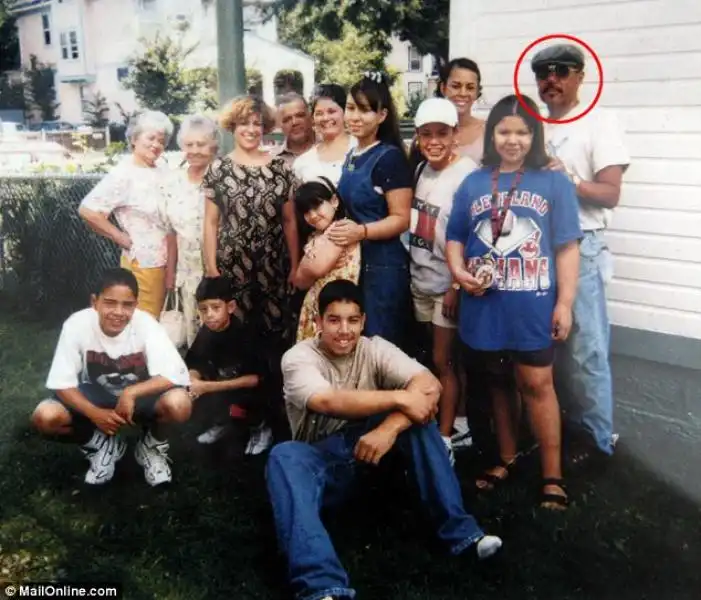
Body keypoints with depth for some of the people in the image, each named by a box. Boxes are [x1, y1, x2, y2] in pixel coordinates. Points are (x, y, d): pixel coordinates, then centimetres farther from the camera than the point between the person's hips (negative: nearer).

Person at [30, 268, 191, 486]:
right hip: (95, 395, 2)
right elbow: (61, 383, -18)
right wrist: (95, 414, -31)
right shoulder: (77, 325, -24)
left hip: (139, 394, -1)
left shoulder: (145, 324, -26)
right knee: (45, 416, -25)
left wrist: (131, 393, -39)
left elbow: (176, 375, -31)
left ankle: (151, 445, 3)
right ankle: (102, 445, 5)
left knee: (179, 404, -33)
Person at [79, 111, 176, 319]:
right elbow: (87, 210, -20)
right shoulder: (123, 174, -14)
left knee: (156, 323, 17)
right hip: (141, 262, -6)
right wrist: (120, 237, -13)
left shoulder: (163, 171, 5)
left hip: (166, 261, 6)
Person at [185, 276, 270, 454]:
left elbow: (255, 378, -24)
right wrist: (192, 381, -27)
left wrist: (208, 387, -29)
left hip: (251, 393, -6)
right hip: (218, 389, 6)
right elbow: (194, 368, -2)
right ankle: (221, 423, 9)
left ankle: (259, 428, -3)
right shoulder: (205, 333, -8)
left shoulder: (245, 334, -23)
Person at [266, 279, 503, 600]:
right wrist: (399, 398, -34)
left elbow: (429, 385, -22)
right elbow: (328, 402, -35)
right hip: (321, 457, -2)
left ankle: (460, 531, -22)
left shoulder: (374, 348, -6)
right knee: (283, 457, -37)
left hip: (369, 444, 3)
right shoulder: (298, 357, -14)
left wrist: (389, 428, -38)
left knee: (418, 414, -24)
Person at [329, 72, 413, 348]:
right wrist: (341, 228, 12)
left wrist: (362, 231, -29)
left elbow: (402, 218, -16)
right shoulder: (352, 155, 13)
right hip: (350, 263, 8)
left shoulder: (390, 157, -12)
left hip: (382, 266, -8)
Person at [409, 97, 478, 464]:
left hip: (447, 284, -6)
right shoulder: (421, 169, 6)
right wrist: (412, 272, 11)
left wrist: (458, 287, -16)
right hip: (420, 281, 6)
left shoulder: (467, 175, -16)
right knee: (428, 359, 13)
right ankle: (431, 427, 25)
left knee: (442, 362, 1)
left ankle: (444, 439, 12)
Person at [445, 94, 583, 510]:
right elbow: (455, 237, 12)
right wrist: (458, 270, -8)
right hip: (486, 303, 3)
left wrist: (565, 303, -8)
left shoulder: (553, 182, -2)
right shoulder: (474, 184, 6)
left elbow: (568, 247, -3)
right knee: (498, 381, 15)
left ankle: (553, 476, 11)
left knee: (537, 384, 0)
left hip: (533, 305, -3)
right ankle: (507, 458, 32)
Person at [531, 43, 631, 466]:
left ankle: (597, 438, 13)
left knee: (583, 348, -1)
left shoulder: (601, 122, -2)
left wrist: (564, 178, -20)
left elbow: (610, 194, -9)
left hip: (579, 248, -5)